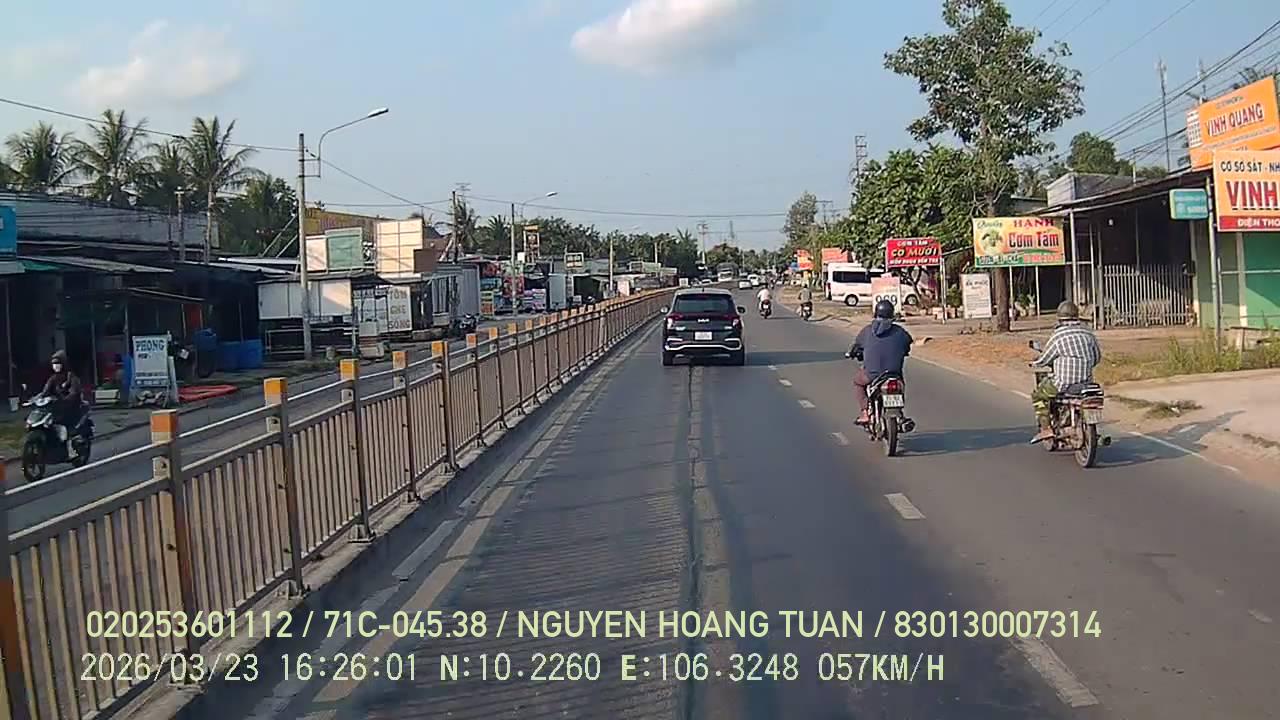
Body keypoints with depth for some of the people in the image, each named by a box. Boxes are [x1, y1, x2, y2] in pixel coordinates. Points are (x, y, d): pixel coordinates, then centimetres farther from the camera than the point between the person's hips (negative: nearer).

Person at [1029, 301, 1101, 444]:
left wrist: (1035, 363, 17)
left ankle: (1045, 428, 1)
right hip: (1086, 381, 6)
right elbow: (1097, 357, 14)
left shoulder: (1058, 336, -12)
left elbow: (1044, 359, -5)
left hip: (1063, 383, -6)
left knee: (1038, 395, 14)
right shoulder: (1088, 333, 5)